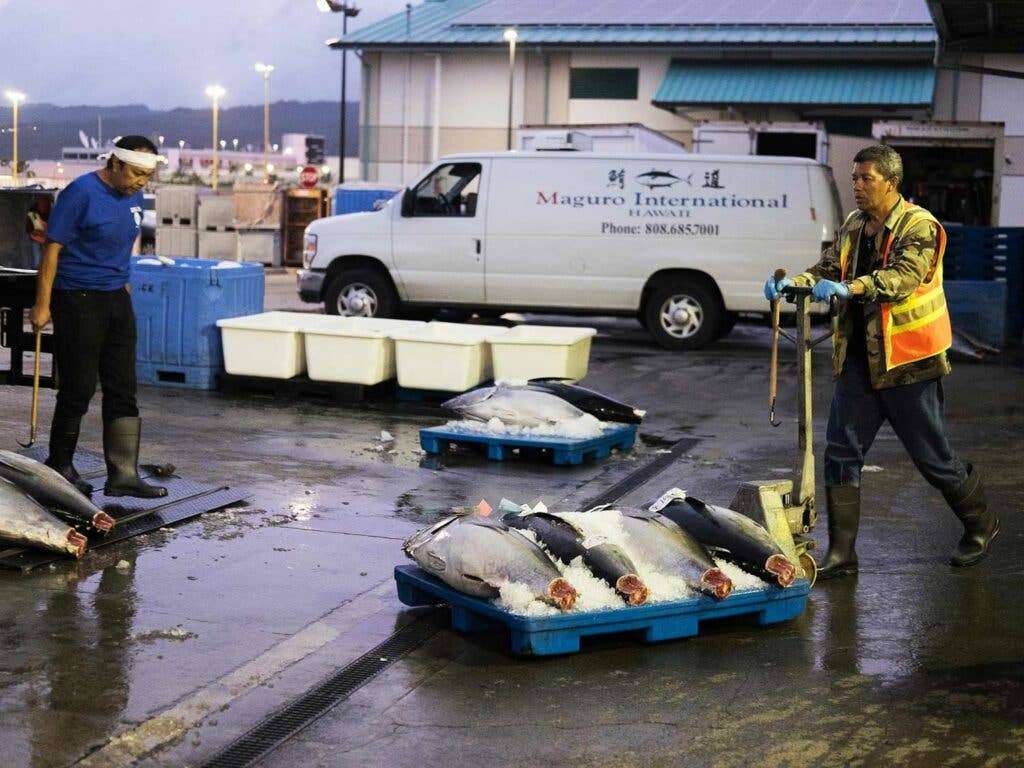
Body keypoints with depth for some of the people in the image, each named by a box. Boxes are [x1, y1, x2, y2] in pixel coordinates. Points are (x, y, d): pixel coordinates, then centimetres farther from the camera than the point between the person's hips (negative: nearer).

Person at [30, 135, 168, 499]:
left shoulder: (133, 196, 8)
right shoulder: (81, 193, -15)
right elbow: (53, 248, -14)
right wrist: (42, 304, -15)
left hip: (117, 300, 7)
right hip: (78, 301, -7)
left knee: (123, 390, 3)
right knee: (78, 388, 1)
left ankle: (123, 473, 5)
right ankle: (60, 466, 18)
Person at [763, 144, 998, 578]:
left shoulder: (919, 227, -12)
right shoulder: (853, 228, 10)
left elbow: (904, 276, -28)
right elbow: (828, 269, 8)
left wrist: (848, 288, -42)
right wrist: (794, 282, -14)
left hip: (906, 362, -6)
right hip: (859, 359, 6)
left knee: (931, 455, 5)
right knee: (841, 452, 1)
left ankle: (981, 524, 30)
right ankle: (841, 553, 8)